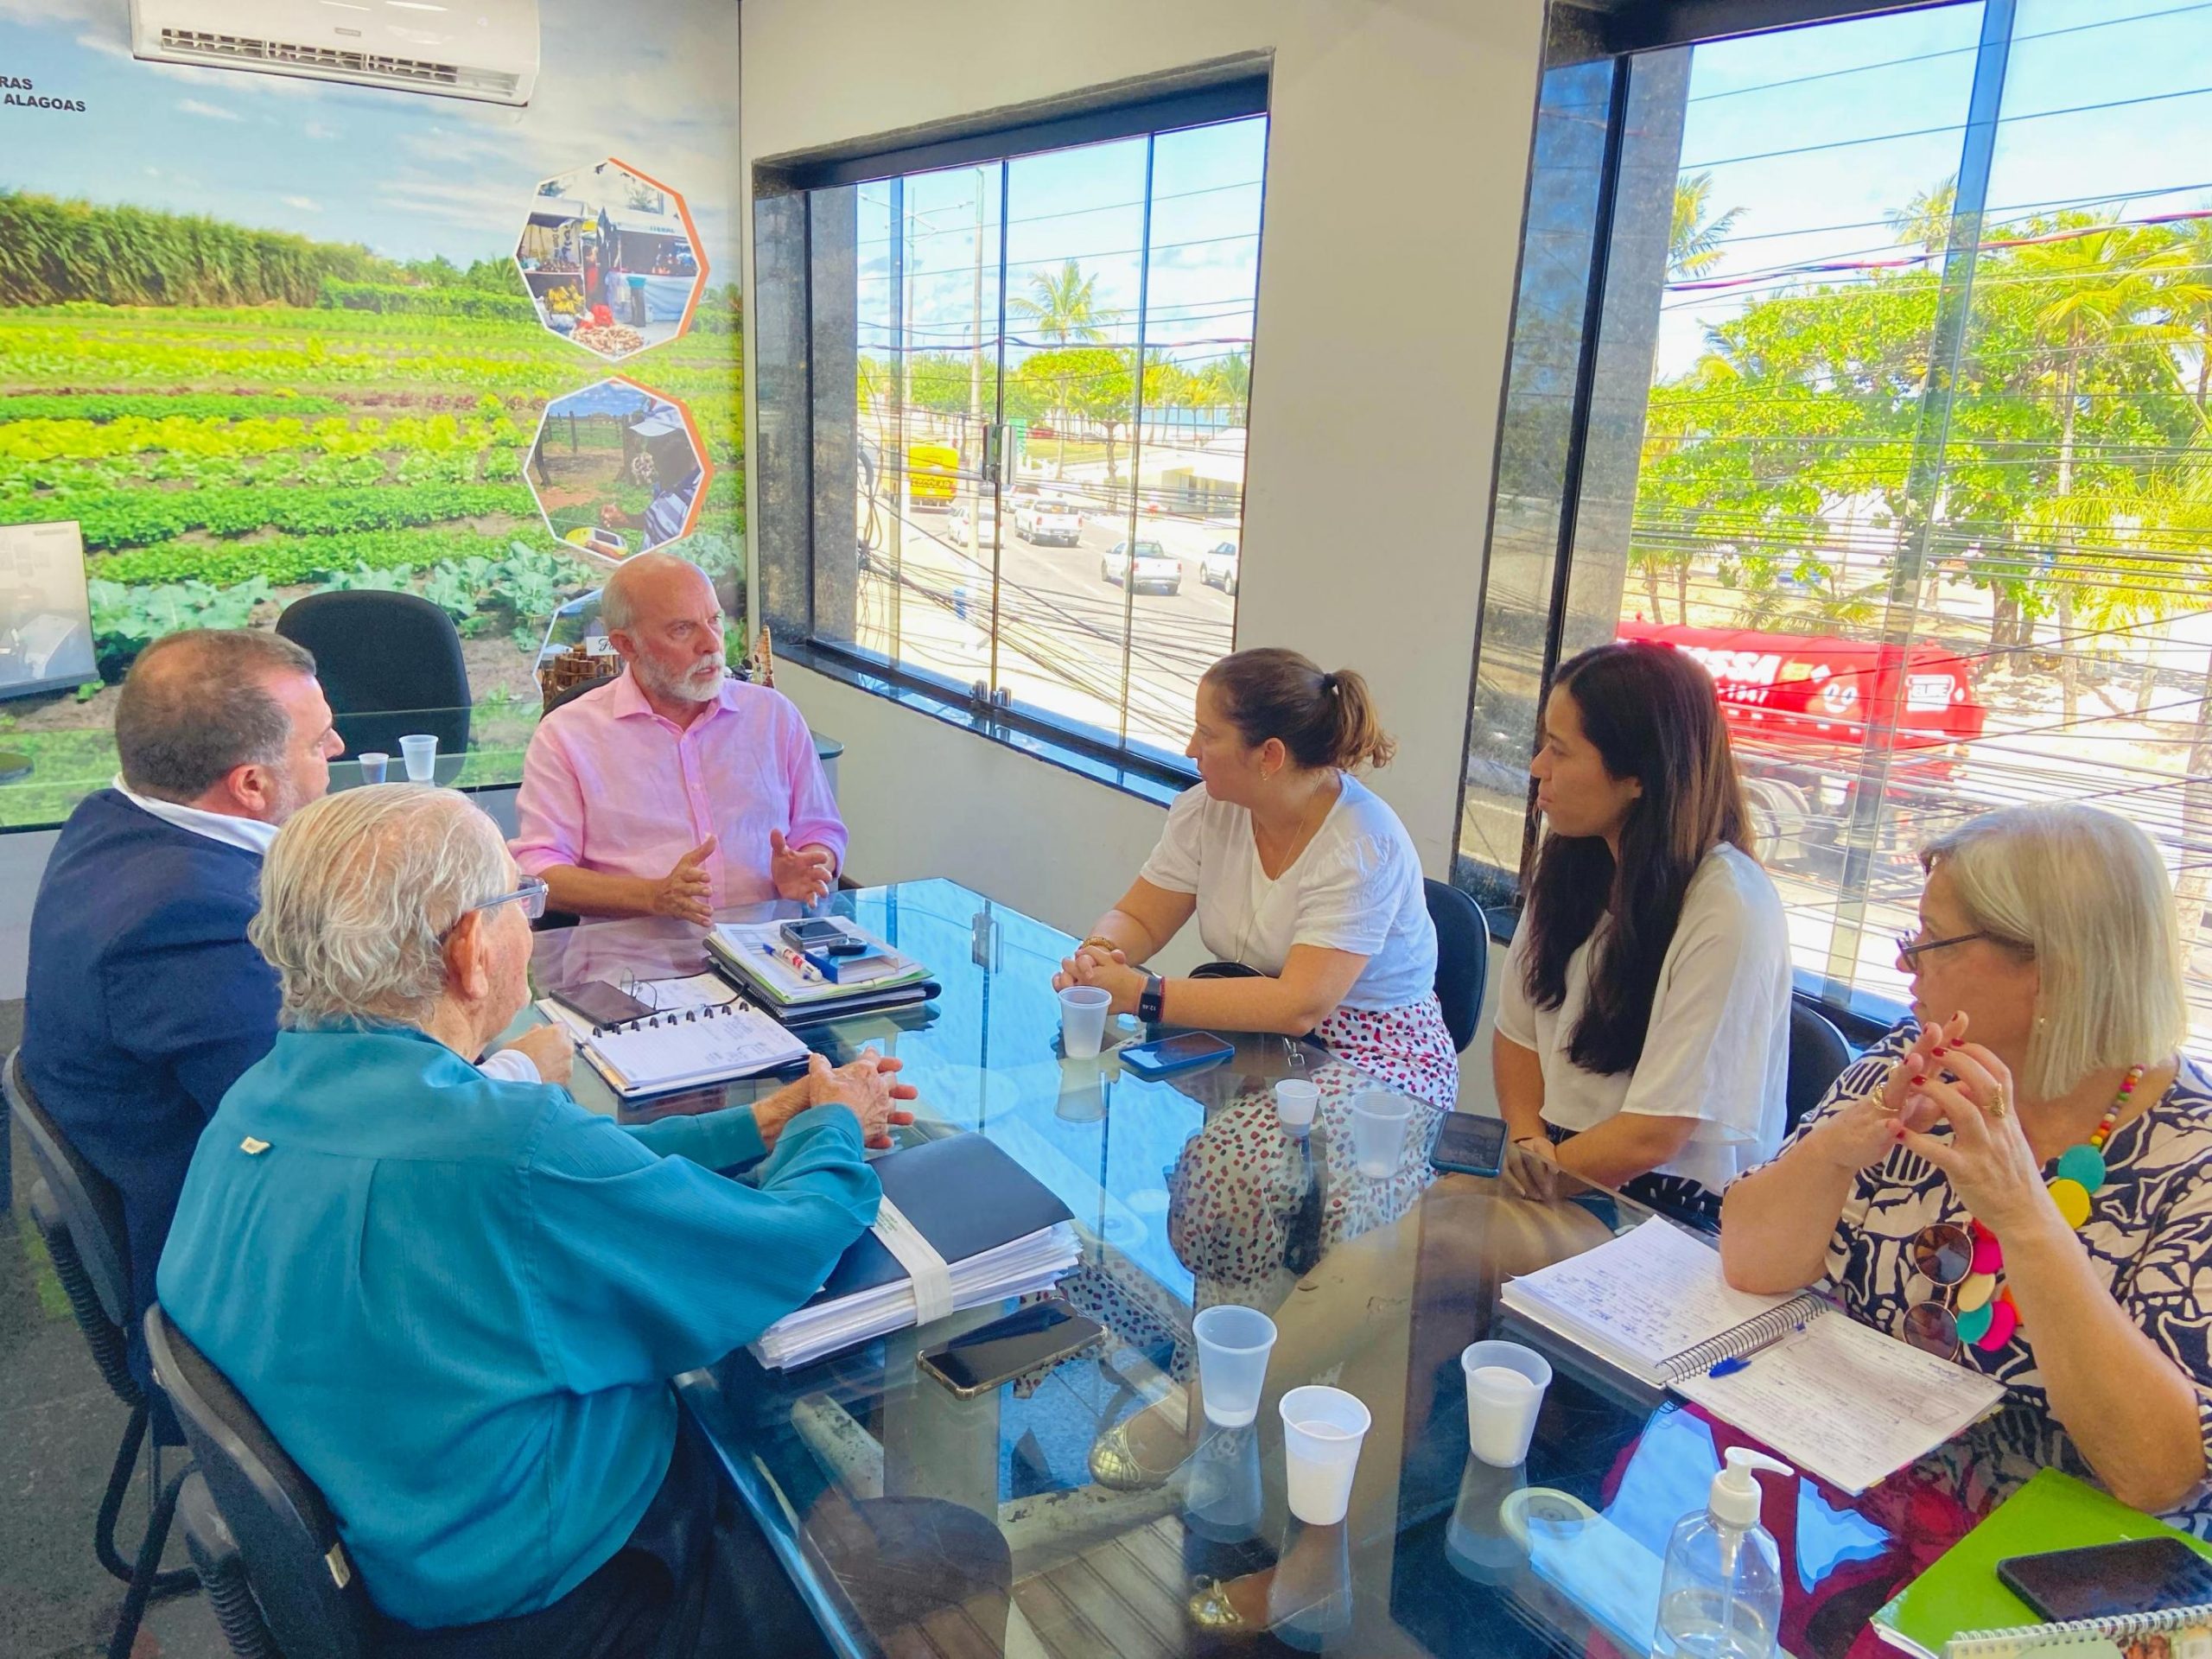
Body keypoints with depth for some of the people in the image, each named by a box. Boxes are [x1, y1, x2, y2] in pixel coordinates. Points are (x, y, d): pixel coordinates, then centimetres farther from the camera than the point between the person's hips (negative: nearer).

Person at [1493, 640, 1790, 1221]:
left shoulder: (1730, 911, -21)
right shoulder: (1569, 863, 2)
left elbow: (1652, 1137, -18)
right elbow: (1517, 1033, 8)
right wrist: (1531, 1145, -7)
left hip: (1676, 1208, -6)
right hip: (1563, 1162, 7)